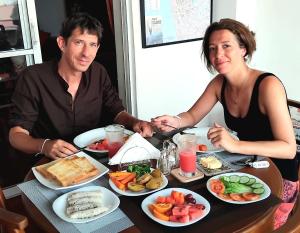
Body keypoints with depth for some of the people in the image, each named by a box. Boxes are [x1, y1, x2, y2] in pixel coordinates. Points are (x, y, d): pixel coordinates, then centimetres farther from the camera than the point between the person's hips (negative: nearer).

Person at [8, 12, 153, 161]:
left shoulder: (99, 73, -1)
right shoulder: (33, 78, -15)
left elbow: (116, 112, 7)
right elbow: (16, 135, -14)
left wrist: (134, 122, -16)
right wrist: (44, 146, -35)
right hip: (50, 163, -3)